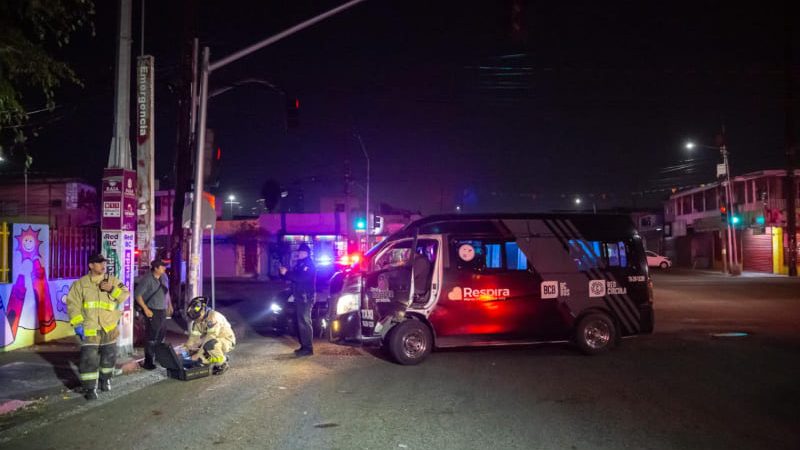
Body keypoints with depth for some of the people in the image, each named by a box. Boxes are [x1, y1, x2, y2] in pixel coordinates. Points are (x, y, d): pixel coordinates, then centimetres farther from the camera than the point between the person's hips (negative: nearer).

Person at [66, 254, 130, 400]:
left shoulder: (113, 281, 4)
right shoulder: (80, 284, -3)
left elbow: (125, 295, -3)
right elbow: (73, 304, -5)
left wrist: (112, 289, -20)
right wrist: (77, 324, -13)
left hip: (109, 328, 3)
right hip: (89, 329, -3)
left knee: (109, 356, 15)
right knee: (89, 359, -6)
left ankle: (105, 379, 37)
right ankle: (90, 388, 4)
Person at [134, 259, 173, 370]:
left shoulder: (164, 277, 7)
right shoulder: (147, 279, -15)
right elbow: (137, 294, -16)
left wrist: (169, 305, 19)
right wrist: (145, 309, -17)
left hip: (163, 311, 8)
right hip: (152, 312, -8)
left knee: (161, 336, 16)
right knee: (151, 338, -6)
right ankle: (148, 362, 1)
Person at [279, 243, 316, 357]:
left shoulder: (309, 264, -11)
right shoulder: (300, 264, 19)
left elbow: (300, 278, -24)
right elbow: (294, 276, 21)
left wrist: (287, 273, -20)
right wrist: (285, 272, 3)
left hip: (306, 297, -10)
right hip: (299, 297, 10)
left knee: (304, 322, -10)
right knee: (300, 322, 11)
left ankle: (308, 348, -9)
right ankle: (304, 346, 18)